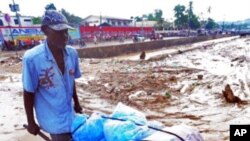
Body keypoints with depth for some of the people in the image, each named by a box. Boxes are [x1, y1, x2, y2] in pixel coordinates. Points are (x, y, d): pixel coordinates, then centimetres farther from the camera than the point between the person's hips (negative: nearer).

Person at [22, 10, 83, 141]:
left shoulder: (72, 53, -8)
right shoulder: (32, 58, -22)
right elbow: (28, 93, -12)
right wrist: (31, 122, -4)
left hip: (70, 115, 5)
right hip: (53, 120, -5)